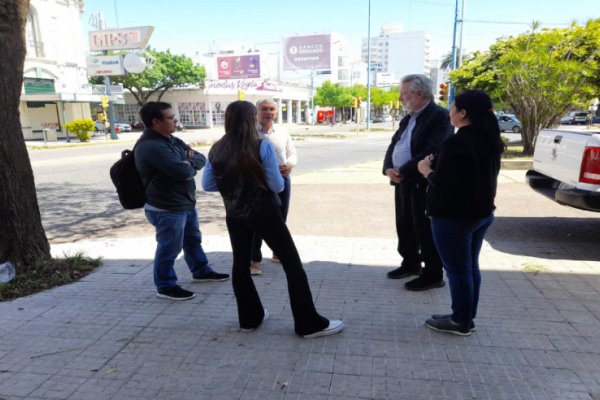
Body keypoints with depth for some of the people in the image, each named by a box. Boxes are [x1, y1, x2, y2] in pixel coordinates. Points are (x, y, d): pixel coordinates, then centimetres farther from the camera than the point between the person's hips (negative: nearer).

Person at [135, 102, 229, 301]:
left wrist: (190, 161, -14)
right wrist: (190, 166, -6)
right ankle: (166, 286, 19)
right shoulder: (150, 147, -23)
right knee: (169, 248, 3)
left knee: (193, 240, 23)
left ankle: (201, 271, 41)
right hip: (166, 208, -10)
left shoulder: (172, 140, 11)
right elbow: (183, 171, -30)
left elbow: (201, 159, 9)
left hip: (185, 203, 10)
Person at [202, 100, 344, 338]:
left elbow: (207, 185, 4)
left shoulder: (216, 150, 0)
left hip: (234, 214, 5)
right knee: (292, 264, 2)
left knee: (241, 263, 18)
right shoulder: (263, 147, -14)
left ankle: (249, 318, 28)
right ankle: (309, 324, 6)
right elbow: (277, 185, -13)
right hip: (264, 212, -5)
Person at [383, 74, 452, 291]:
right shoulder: (408, 118, 17)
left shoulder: (439, 116, -12)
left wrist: (403, 172, -19)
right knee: (404, 226, 16)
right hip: (403, 182, 9)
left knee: (425, 230, 0)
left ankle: (433, 274, 13)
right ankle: (410, 263, 33)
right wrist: (389, 168, -5)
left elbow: (432, 152, -23)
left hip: (423, 183, -9)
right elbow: (393, 145, 14)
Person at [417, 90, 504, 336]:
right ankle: (467, 317, 29)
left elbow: (442, 182, -22)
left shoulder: (457, 143, -22)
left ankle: (461, 322, 15)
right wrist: (437, 166, 14)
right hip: (482, 212, 10)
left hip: (453, 216, -9)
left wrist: (426, 169, -2)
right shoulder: (489, 141, 8)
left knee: (457, 269, 3)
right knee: (470, 267, 17)